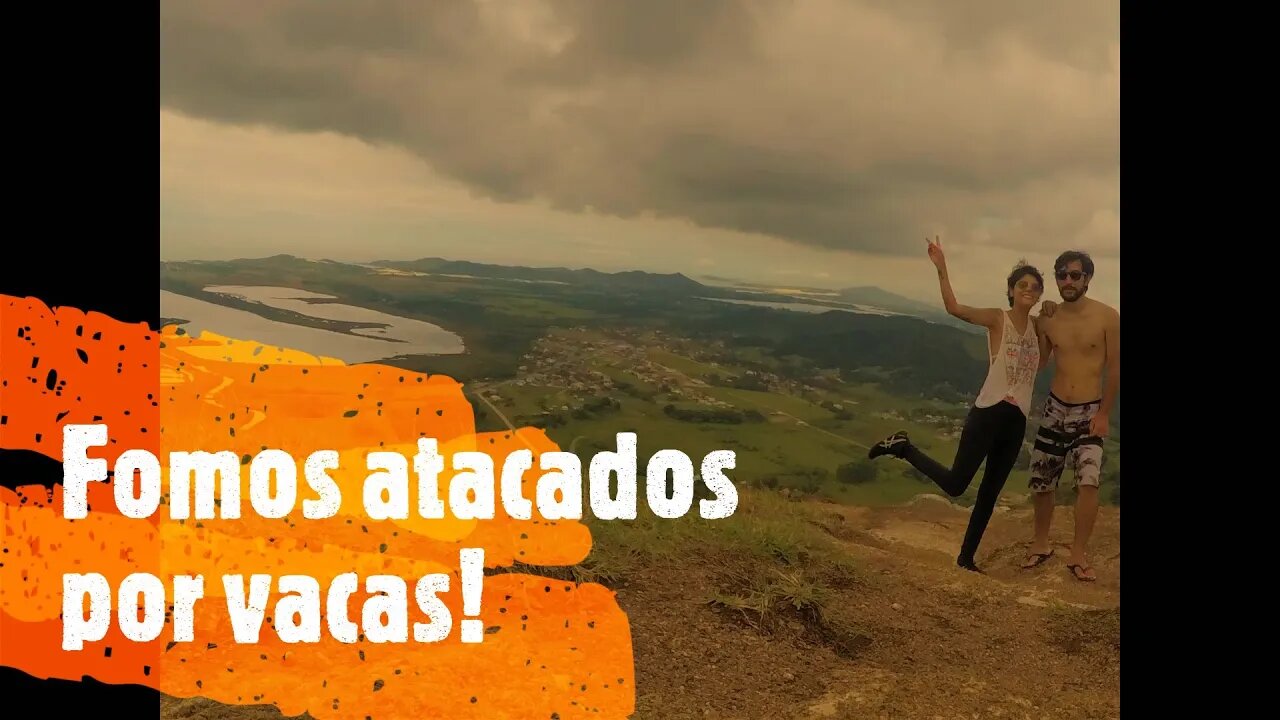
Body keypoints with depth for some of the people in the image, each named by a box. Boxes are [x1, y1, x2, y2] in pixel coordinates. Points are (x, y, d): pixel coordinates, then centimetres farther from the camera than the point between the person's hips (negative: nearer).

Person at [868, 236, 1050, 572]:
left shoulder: (1038, 325, 10)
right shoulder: (997, 318, -9)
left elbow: (1040, 363, 22)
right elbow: (954, 308, -24)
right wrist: (941, 269, -35)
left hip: (1017, 421, 6)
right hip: (988, 414, -6)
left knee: (989, 493, 12)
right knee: (955, 485, -6)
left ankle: (966, 557, 24)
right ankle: (903, 447, 14)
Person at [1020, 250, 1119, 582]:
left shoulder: (1107, 317, -10)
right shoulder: (1048, 320, -1)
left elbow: (1114, 368, -7)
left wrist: (1104, 413, -10)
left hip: (1089, 412, -3)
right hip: (1055, 409, 3)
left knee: (1088, 481, -18)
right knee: (1041, 483, 9)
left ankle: (1078, 555, -7)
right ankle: (1041, 545, 29)